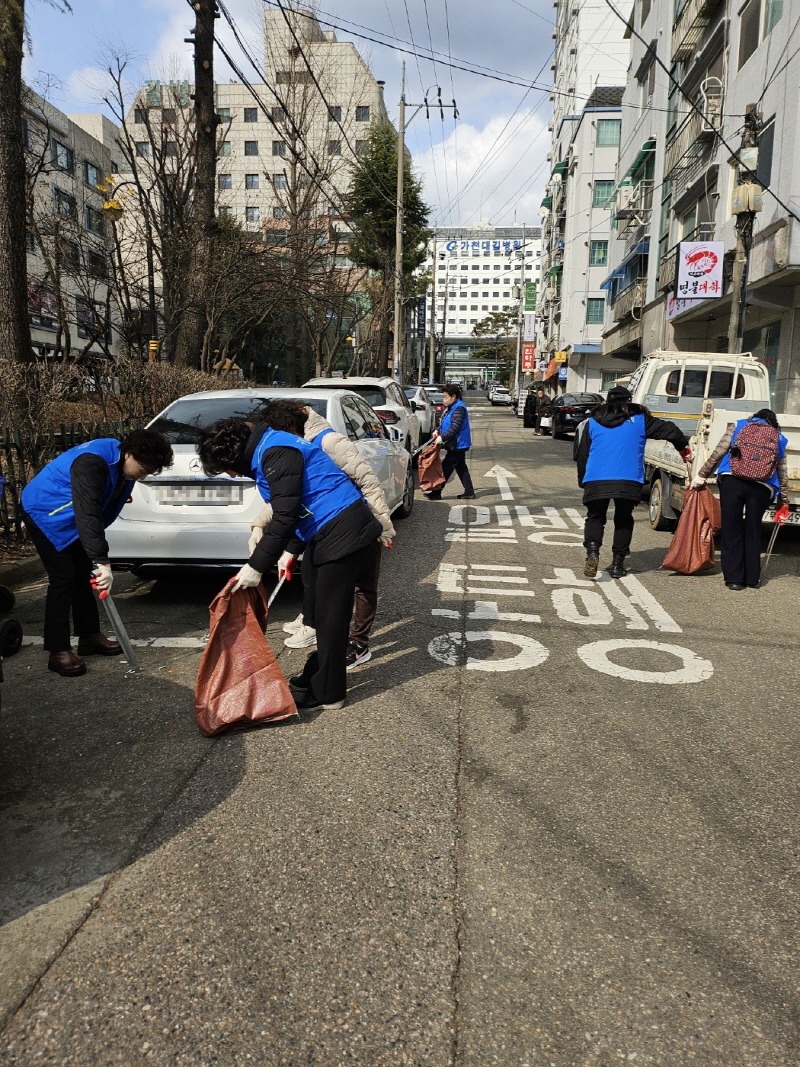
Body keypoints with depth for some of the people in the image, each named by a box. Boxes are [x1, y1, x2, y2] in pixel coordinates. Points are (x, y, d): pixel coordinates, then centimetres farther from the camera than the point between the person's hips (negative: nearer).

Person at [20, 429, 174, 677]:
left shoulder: (122, 464, -6)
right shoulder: (93, 462, -34)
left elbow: (101, 511, 9)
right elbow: (87, 514, -42)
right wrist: (102, 561, -46)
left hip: (71, 518, 9)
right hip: (44, 513, -9)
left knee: (83, 576, 9)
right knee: (62, 579, -12)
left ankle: (89, 637, 19)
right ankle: (58, 651, -7)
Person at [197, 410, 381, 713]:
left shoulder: (276, 453, -18)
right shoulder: (265, 452, 15)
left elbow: (285, 516, -23)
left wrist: (257, 566, -19)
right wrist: (290, 551, 23)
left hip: (342, 533, -11)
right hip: (322, 534, 11)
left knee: (329, 616, -2)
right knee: (317, 613, 18)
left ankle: (327, 694, 9)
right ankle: (316, 676, 32)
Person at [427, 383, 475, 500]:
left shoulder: (459, 408, -19)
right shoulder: (451, 408, 13)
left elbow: (454, 428, -26)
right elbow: (445, 423, 21)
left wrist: (442, 437, -30)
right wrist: (438, 431, 4)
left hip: (458, 445, -10)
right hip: (458, 445, 10)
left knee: (446, 468, -6)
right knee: (461, 468, 13)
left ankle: (436, 493, -2)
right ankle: (469, 492, 18)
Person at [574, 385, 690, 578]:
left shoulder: (591, 422, 14)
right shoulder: (639, 419, 12)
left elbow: (580, 455, 13)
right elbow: (669, 430, 16)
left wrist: (583, 481, 22)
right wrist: (684, 448, 33)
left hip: (595, 481, 0)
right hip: (628, 481, 0)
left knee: (595, 517, 12)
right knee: (623, 520, 16)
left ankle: (592, 552, -14)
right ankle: (617, 564, 15)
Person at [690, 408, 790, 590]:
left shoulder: (737, 426, 18)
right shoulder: (779, 438, 23)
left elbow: (718, 453, 6)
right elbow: (783, 474, 22)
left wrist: (701, 476, 11)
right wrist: (783, 502, 28)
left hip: (731, 480, -2)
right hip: (763, 487, 2)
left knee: (731, 529, 4)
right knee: (753, 531, 13)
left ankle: (734, 578, 5)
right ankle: (752, 578, 19)